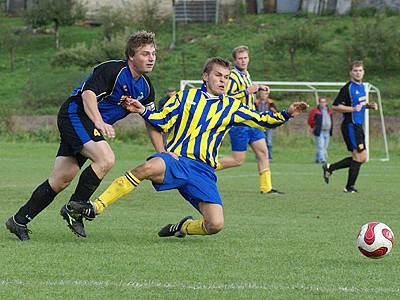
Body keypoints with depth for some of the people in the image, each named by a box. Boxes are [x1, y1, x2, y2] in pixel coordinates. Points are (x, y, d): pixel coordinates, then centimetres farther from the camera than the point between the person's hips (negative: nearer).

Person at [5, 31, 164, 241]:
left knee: (61, 179, 3)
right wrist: (99, 122, -43)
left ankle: (19, 221, 9)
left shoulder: (145, 87, 8)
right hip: (74, 113, -9)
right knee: (105, 159, -26)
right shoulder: (113, 70, -18)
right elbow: (88, 92, -30)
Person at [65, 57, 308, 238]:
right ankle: (96, 207, -37)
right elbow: (162, 122, 10)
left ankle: (185, 227, 19)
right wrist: (144, 111, -7)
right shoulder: (186, 97, 13)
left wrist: (287, 114, 4)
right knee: (148, 167, -39)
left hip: (204, 171, 2)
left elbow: (263, 121, 19)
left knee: (215, 225, -17)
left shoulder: (231, 107, 16)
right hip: (175, 158, -2)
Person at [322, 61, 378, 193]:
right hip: (350, 126, -9)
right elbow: (336, 106, -16)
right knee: (360, 156, -9)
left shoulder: (362, 86, 13)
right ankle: (350, 186, 0)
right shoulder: (347, 88, -13)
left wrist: (369, 105, 9)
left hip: (358, 126, 9)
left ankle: (329, 168, 18)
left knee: (360, 158, 10)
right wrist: (353, 109, -26)